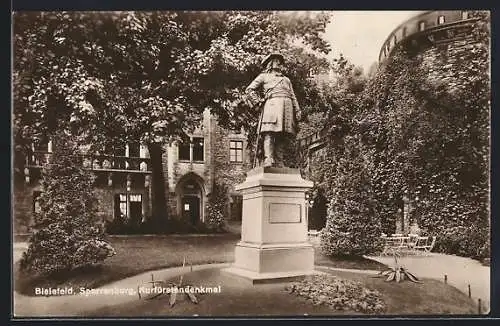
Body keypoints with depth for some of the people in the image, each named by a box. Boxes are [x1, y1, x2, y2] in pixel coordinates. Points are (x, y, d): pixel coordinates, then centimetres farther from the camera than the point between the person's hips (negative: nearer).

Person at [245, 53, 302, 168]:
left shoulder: (286, 79, 36)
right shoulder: (264, 76, 22)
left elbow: (293, 96, 26)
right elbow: (249, 89, 13)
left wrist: (297, 110, 12)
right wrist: (258, 102, 0)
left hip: (288, 106, 4)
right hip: (272, 104, -4)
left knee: (285, 136, -8)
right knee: (269, 133, -22)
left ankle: (281, 163, -12)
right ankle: (268, 160, -32)